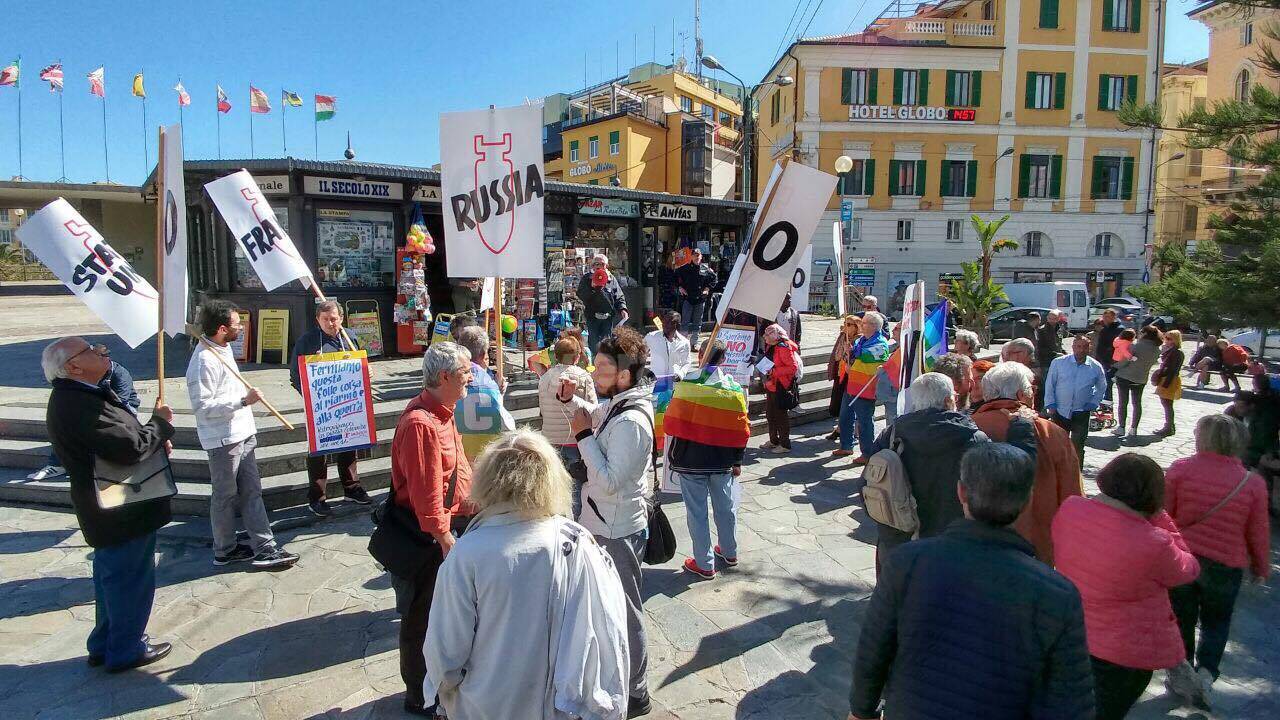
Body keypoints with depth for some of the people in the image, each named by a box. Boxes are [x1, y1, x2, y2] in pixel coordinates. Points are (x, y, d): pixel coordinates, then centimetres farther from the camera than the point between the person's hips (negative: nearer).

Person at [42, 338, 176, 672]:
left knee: (112, 578, 22)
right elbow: (130, 446, -30)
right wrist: (162, 423, -13)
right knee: (131, 580, 5)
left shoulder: (80, 396, 9)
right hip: (123, 515, -11)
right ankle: (126, 652, 20)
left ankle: (104, 646, 37)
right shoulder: (78, 405, -26)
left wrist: (155, 440, 0)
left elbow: (117, 437, 18)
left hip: (111, 508, 11)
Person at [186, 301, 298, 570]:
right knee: (225, 495, 6)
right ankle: (225, 551, 21)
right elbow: (202, 406, -24)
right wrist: (243, 400, -27)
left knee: (251, 491, 10)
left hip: (242, 433, 9)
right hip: (223, 439, -9)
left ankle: (264, 546, 16)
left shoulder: (224, 349, 9)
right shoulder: (204, 361, -21)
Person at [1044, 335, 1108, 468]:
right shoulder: (1058, 363, -4)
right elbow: (1049, 385, 1)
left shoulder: (1096, 367, -1)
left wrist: (1093, 404, 3)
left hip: (1081, 414, 0)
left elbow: (1101, 388, 14)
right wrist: (1050, 405, -5)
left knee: (1078, 447, 6)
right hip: (1059, 411, 0)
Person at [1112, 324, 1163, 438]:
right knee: (1137, 403, 13)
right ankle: (1133, 429, 13)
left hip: (1124, 377, -4)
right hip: (1141, 379, 4)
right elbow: (1151, 363, 8)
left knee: (1123, 402, 4)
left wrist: (1116, 366, 0)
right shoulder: (1156, 350, -1)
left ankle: (1121, 427, 3)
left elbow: (1126, 360, -16)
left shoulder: (1136, 344, -17)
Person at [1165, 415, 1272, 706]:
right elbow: (1258, 533, -1)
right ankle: (1206, 671, 9)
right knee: (1216, 622, 22)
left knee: (1182, 618, 18)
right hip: (1226, 565, 1)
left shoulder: (1180, 470, -15)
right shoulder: (1253, 483, -10)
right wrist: (1261, 568, 16)